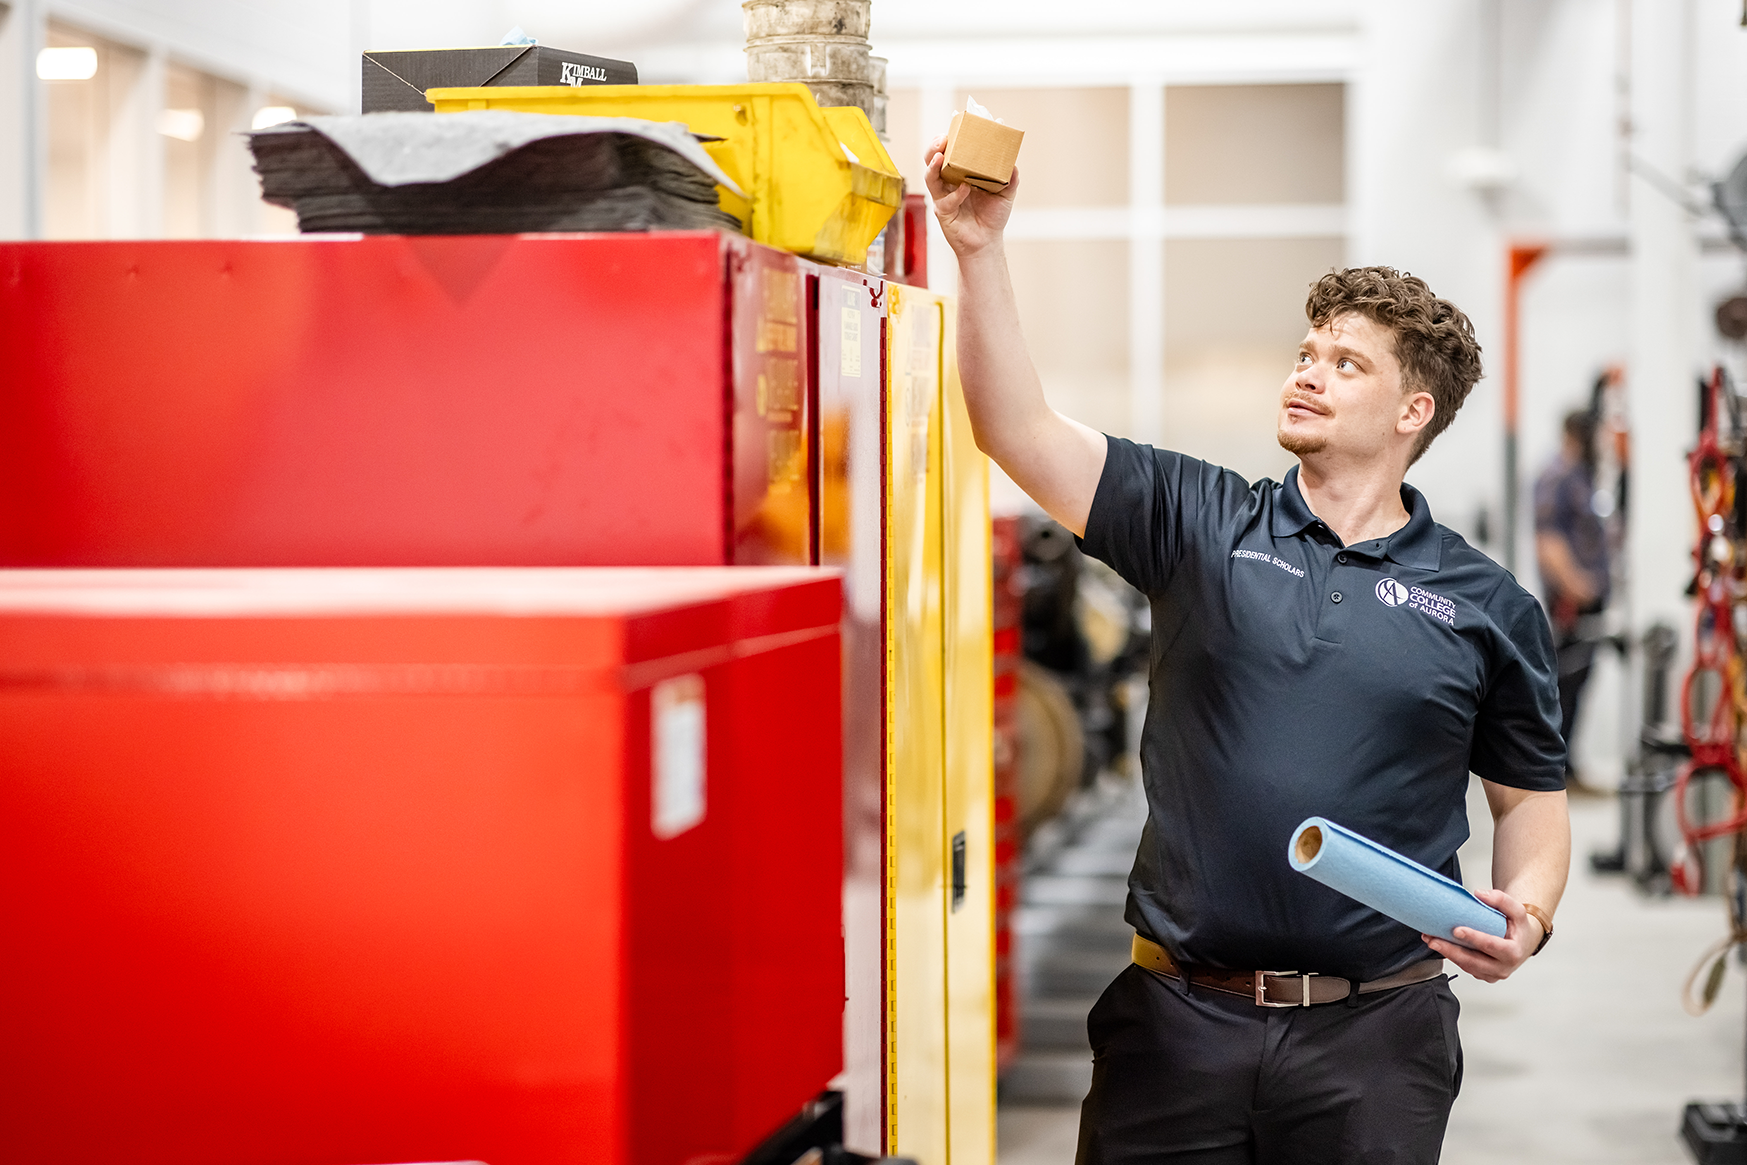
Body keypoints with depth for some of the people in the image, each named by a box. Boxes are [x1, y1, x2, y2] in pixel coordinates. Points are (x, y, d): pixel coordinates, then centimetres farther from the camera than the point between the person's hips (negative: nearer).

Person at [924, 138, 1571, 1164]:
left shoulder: (1488, 606, 5)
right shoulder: (1202, 523, 4)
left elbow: (1532, 798, 12)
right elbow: (1019, 431, -5)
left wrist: (1528, 911, -8)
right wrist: (980, 248, -14)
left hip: (1371, 1037, 0)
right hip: (1180, 1016, 1)